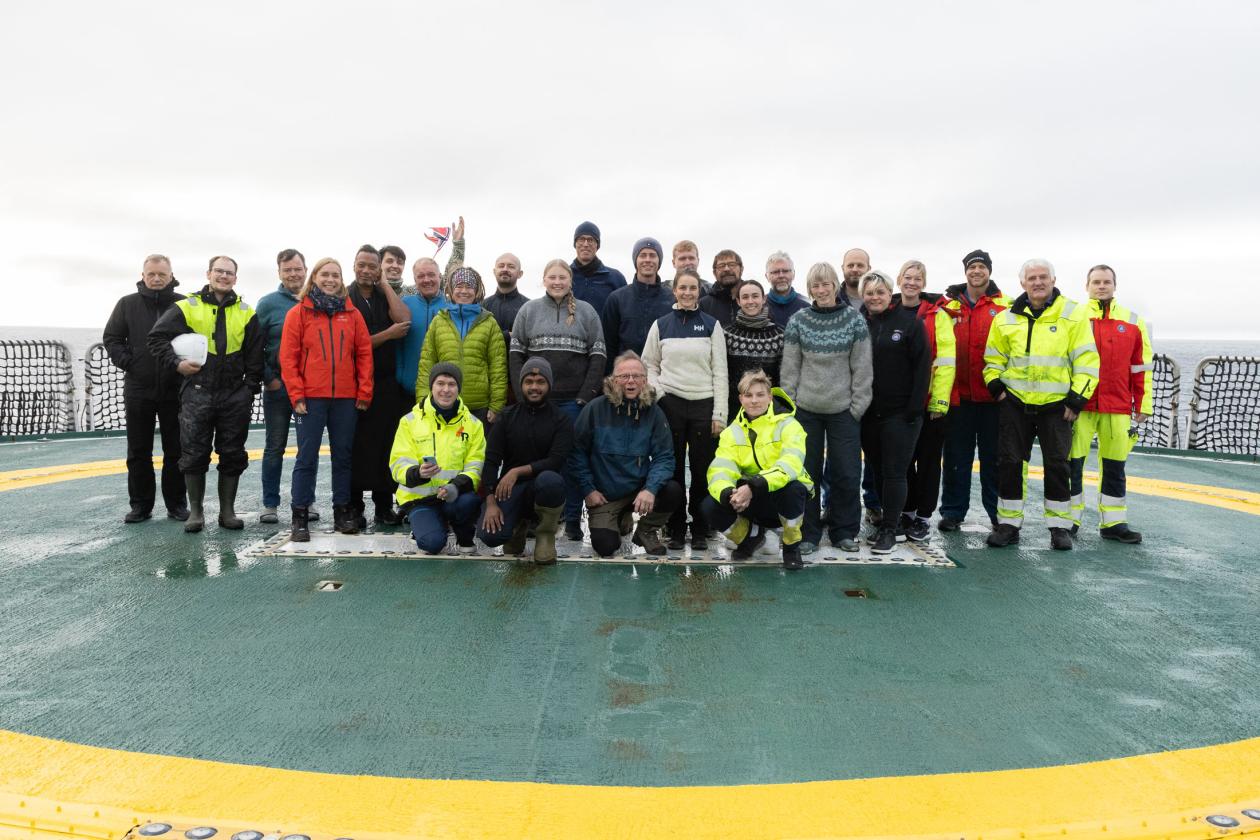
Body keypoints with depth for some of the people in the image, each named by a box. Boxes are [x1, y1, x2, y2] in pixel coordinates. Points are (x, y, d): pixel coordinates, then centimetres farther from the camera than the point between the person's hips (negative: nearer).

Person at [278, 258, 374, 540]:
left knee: (343, 455, 9)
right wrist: (296, 395, -7)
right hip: (311, 397, -2)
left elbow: (364, 353, 7)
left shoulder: (352, 314, 9)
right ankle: (300, 517, 7)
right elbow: (288, 356, -1)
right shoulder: (298, 313, 3)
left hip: (346, 398, 2)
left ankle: (342, 511, 19)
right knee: (307, 457, 1)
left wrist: (364, 392, 0)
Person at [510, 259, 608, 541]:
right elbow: (515, 354, 5)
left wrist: (586, 396, -6)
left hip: (574, 400, -1)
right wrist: (524, 394, -4)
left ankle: (573, 519, 10)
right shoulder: (528, 311, 7)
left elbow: (598, 356, 2)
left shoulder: (586, 311, 5)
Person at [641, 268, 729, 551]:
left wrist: (719, 413, -3)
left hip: (704, 405, 0)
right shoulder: (661, 325, 8)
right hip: (670, 404, 1)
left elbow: (720, 371, 3)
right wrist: (655, 389, -7)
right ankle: (676, 530, 13)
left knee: (701, 471, 2)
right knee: (673, 470, 4)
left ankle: (700, 531, 13)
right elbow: (650, 365, 13)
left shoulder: (711, 325, 6)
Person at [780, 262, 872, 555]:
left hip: (843, 409, 0)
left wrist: (858, 405, -3)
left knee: (846, 473, 4)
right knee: (806, 472, 5)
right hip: (806, 409, 0)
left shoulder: (854, 319, -1)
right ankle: (808, 533, 16)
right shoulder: (798, 321, 1)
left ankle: (844, 531, 20)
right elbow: (790, 368, 2)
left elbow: (862, 367, 0)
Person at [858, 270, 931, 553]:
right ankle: (885, 519, 25)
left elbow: (922, 365, -6)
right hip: (867, 413, 4)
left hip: (900, 412, -4)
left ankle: (889, 530, 5)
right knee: (876, 470, 11)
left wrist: (915, 406, -11)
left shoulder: (909, 321, -4)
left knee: (894, 472, -3)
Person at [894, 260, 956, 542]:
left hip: (929, 401, -3)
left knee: (928, 458, 5)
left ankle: (924, 516, 15)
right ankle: (907, 510, 25)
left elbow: (945, 360, -9)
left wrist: (939, 399, -15)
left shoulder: (937, 316, -5)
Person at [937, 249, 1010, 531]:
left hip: (993, 394, 0)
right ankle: (953, 511, 16)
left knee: (994, 455, 8)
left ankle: (999, 512, 18)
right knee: (956, 456, 7)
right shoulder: (948, 305, 4)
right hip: (958, 393, 0)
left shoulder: (1004, 306, 4)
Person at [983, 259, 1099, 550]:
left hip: (1056, 404, -2)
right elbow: (994, 358, 15)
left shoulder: (1074, 314, -2)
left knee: (1057, 465, 4)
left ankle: (1060, 526, 16)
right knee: (1009, 463, 4)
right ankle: (1008, 524, 14)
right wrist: (996, 387, 0)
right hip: (1015, 403, 2)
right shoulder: (1006, 318, 6)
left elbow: (1086, 360, -4)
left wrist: (1076, 400, -9)